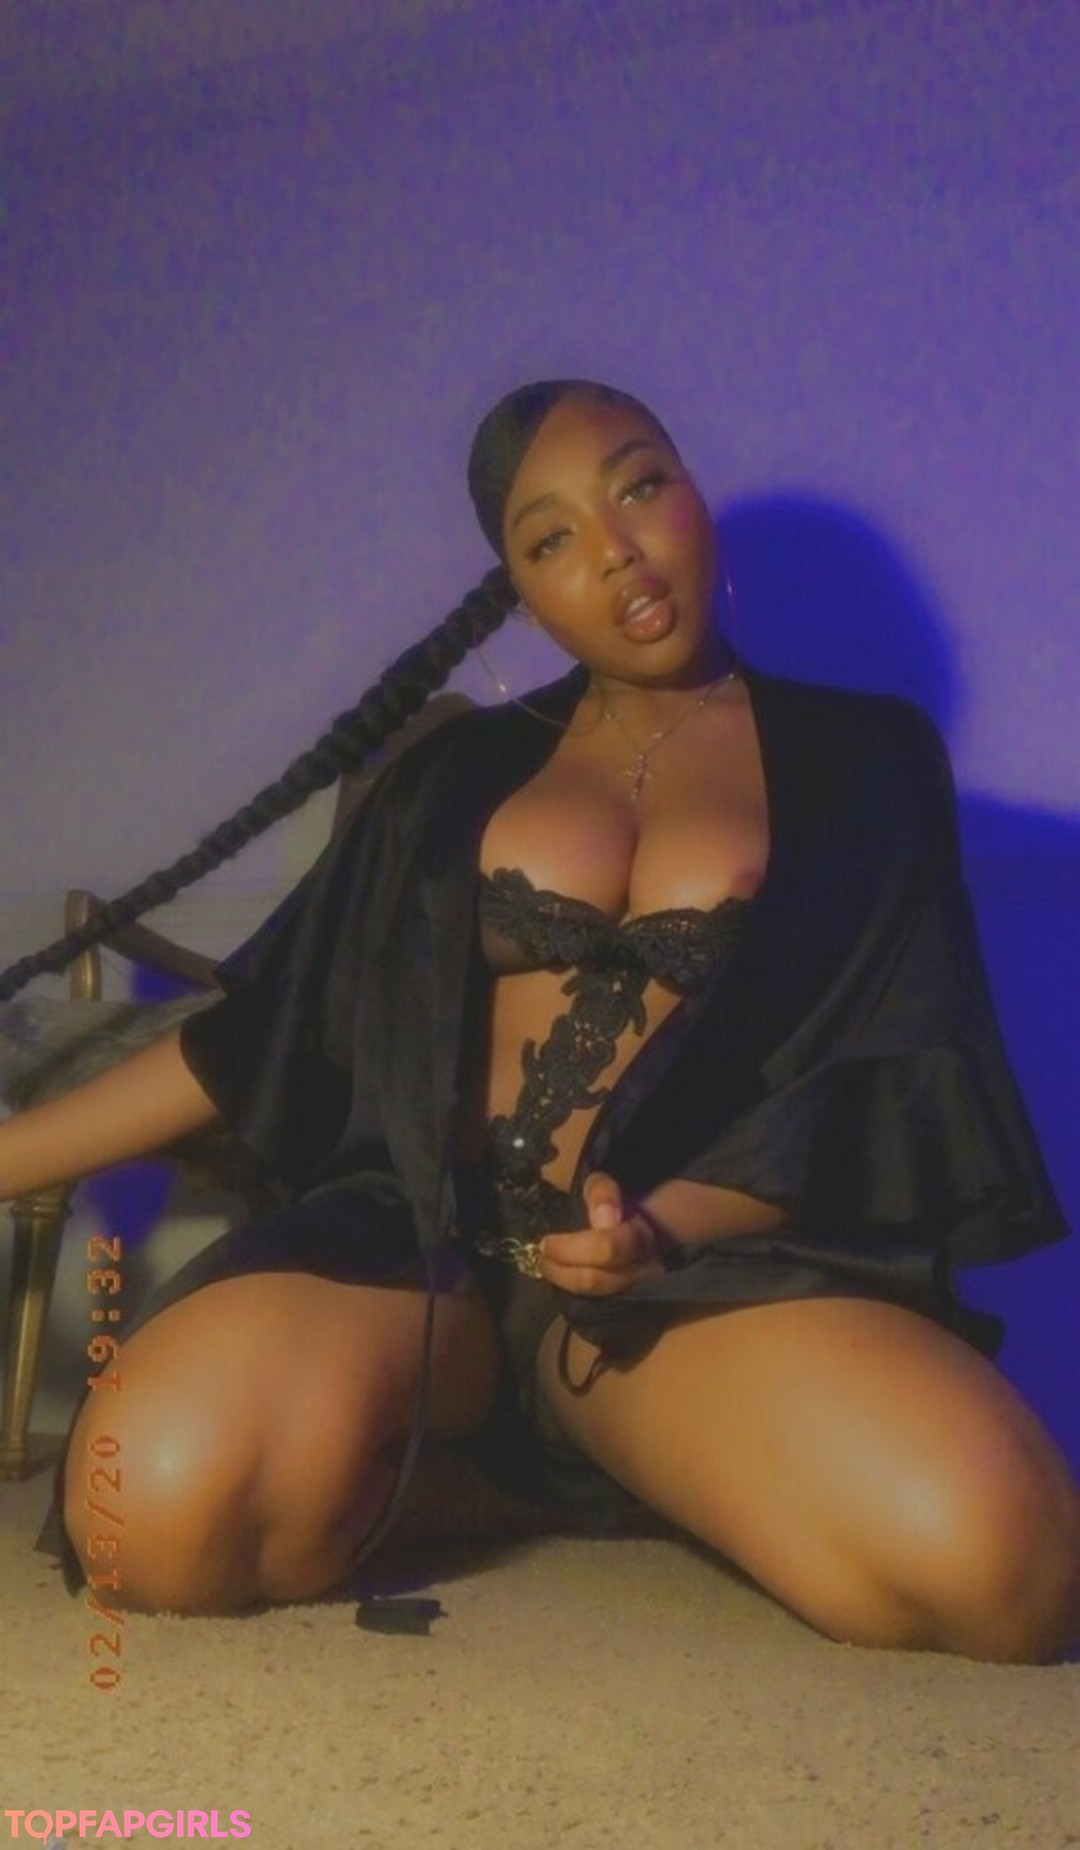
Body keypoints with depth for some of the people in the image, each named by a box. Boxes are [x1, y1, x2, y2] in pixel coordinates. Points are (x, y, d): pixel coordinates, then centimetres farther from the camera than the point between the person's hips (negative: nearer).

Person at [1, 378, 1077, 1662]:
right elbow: (258, 1034, 18)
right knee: (166, 1505, -32)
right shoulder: (463, 769, 17)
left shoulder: (861, 755, 11)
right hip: (428, 1236, 1)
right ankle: (549, 1470, -2)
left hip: (710, 1261, 0)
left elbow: (887, 1084, 2)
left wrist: (669, 1225, -16)